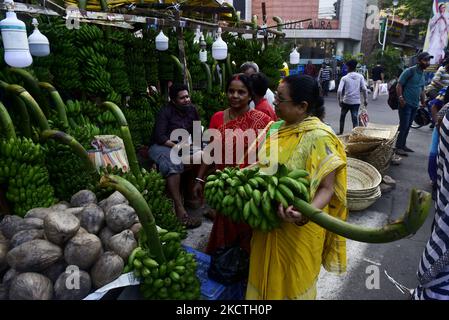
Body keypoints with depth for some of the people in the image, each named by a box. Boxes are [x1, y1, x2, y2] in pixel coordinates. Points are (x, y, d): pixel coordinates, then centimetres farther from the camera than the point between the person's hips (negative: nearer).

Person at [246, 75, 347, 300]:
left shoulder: (319, 137, -21)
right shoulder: (275, 128, 0)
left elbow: (327, 188, -20)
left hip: (298, 228, -6)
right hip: (268, 222, 6)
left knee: (293, 282, 17)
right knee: (268, 276, 25)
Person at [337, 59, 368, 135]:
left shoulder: (344, 78, -5)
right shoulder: (360, 77, 0)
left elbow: (339, 90, -12)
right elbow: (364, 89, -6)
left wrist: (340, 100, 0)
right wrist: (365, 99, 4)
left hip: (346, 101, -1)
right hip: (356, 101, 1)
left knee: (342, 117, 18)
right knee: (355, 119, 4)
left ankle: (341, 133, 25)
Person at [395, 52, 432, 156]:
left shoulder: (423, 74, 17)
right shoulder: (410, 71, -7)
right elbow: (399, 85, -11)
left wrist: (423, 101, 19)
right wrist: (400, 98, -22)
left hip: (415, 105, 8)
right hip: (406, 103, -8)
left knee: (408, 126, 12)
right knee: (404, 126, -10)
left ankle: (403, 145, 21)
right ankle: (398, 147, -6)